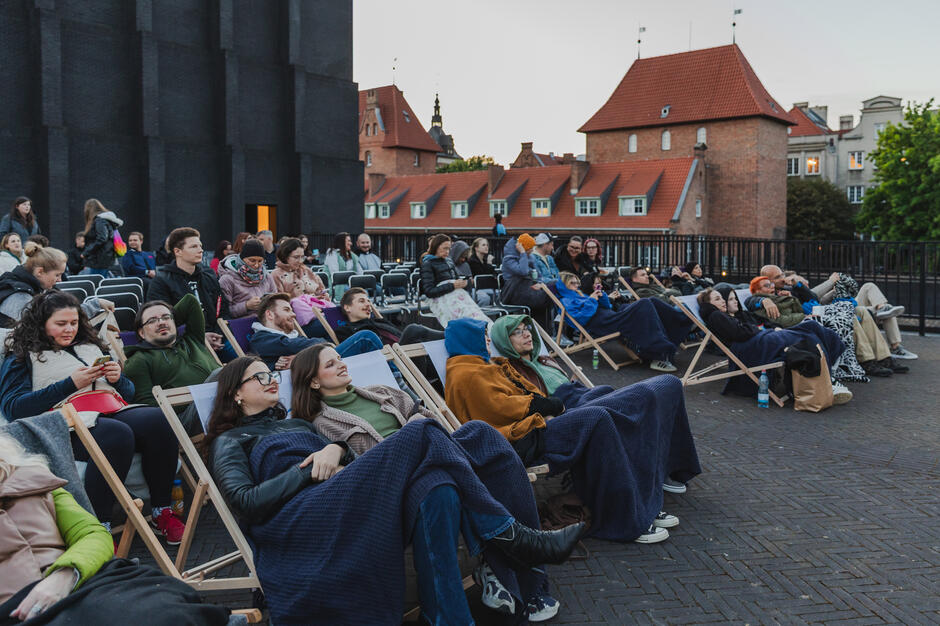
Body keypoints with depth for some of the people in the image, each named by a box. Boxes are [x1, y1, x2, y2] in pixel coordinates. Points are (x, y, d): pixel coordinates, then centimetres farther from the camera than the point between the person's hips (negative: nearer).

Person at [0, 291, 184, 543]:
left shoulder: (90, 347, 29)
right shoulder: (22, 357, 15)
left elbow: (129, 393, 29)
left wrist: (118, 379, 4)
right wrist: (70, 384, -7)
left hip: (112, 411, 5)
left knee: (158, 420, -28)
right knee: (117, 434, -38)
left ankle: (162, 511, -20)